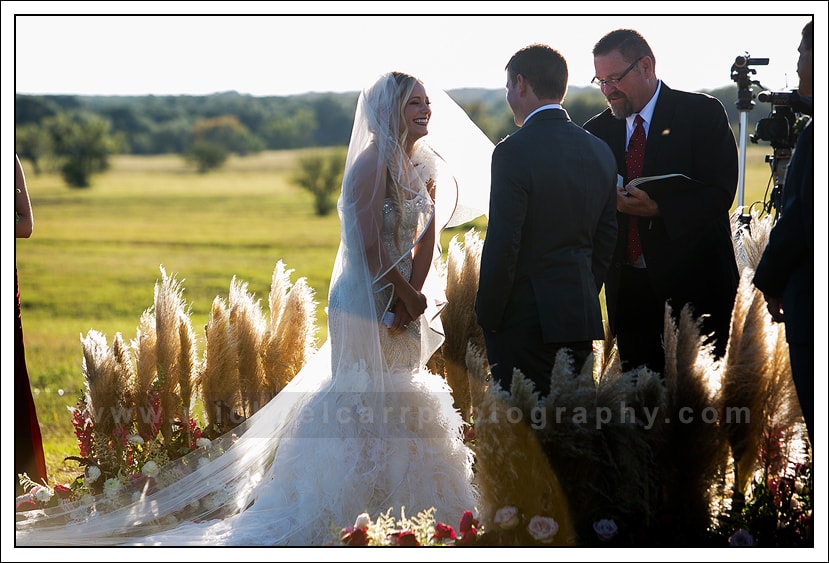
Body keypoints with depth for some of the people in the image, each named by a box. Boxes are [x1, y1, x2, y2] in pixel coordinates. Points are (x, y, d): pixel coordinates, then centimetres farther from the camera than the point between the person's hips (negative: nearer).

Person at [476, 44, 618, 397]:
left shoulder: (514, 152, -13)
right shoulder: (599, 151, 9)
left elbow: (502, 246, -15)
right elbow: (605, 241, 14)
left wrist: (487, 316, -6)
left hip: (523, 319, -7)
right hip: (581, 315, 7)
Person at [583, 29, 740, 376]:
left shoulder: (702, 113, -2)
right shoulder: (597, 131, 12)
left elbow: (719, 194, -11)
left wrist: (657, 209, -24)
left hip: (692, 284, -4)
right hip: (627, 288, 4)